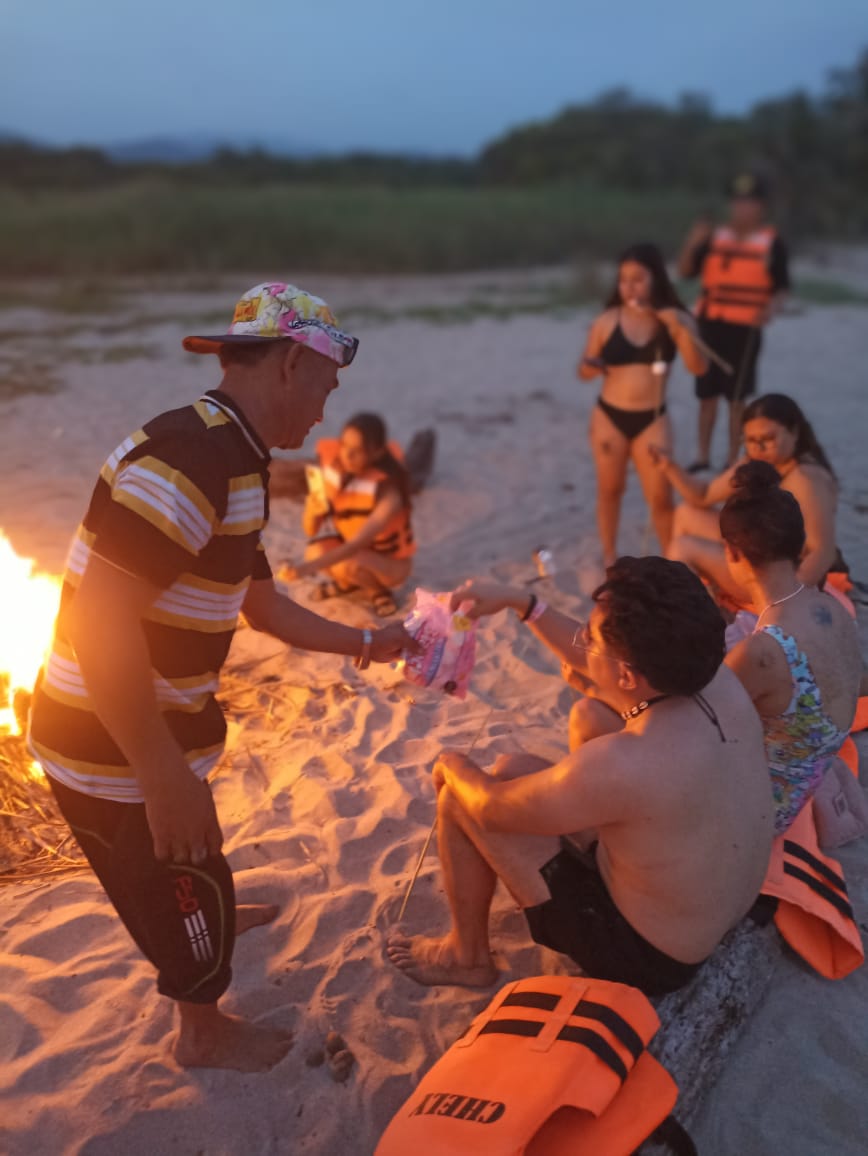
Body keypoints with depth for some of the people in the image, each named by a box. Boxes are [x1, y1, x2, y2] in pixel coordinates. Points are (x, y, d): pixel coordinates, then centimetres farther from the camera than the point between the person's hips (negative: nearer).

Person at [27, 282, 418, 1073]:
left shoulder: (232, 466, 7)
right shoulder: (190, 455, -28)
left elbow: (261, 602, 18)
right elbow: (101, 616, -34)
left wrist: (364, 644, 20)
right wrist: (165, 775, -30)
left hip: (151, 738, 9)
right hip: (118, 755, -9)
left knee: (192, 865, 34)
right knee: (185, 888, 14)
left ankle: (208, 919, 63)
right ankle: (206, 1034, 40)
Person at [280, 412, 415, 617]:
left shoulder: (389, 492, -33)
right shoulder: (332, 467, -18)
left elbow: (357, 545, -42)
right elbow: (311, 530, -11)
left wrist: (307, 567, -54)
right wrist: (312, 511, -35)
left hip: (391, 561, -4)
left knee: (348, 564, -34)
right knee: (317, 551, -26)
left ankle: (378, 589, 0)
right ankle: (348, 582, 7)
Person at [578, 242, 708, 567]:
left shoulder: (676, 319, -3)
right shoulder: (607, 321, -4)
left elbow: (698, 367, -12)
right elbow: (584, 370, 3)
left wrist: (680, 330, -24)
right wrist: (590, 367, -20)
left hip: (652, 419, -1)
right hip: (609, 416, 1)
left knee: (660, 496, -2)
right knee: (610, 490, 13)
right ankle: (609, 556, 31)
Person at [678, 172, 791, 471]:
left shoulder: (772, 243, -2)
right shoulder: (715, 237, 6)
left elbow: (781, 289, 0)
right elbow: (685, 271, 6)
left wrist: (771, 309, -21)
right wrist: (692, 242, -12)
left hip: (745, 330, -3)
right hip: (710, 325, 3)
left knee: (737, 397, 2)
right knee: (707, 394, 10)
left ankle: (733, 460, 14)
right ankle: (703, 455, 22)